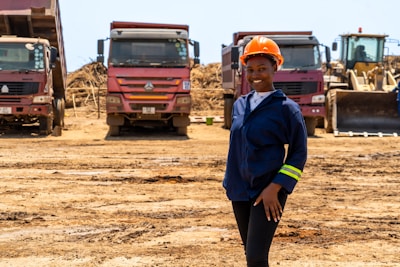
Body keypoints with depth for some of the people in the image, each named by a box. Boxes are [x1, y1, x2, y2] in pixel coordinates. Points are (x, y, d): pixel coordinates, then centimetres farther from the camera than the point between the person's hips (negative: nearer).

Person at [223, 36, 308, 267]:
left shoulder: (287, 108, -8)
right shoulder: (240, 105, 9)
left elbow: (299, 154, -8)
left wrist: (275, 188, -16)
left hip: (267, 193, -6)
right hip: (240, 191, 6)